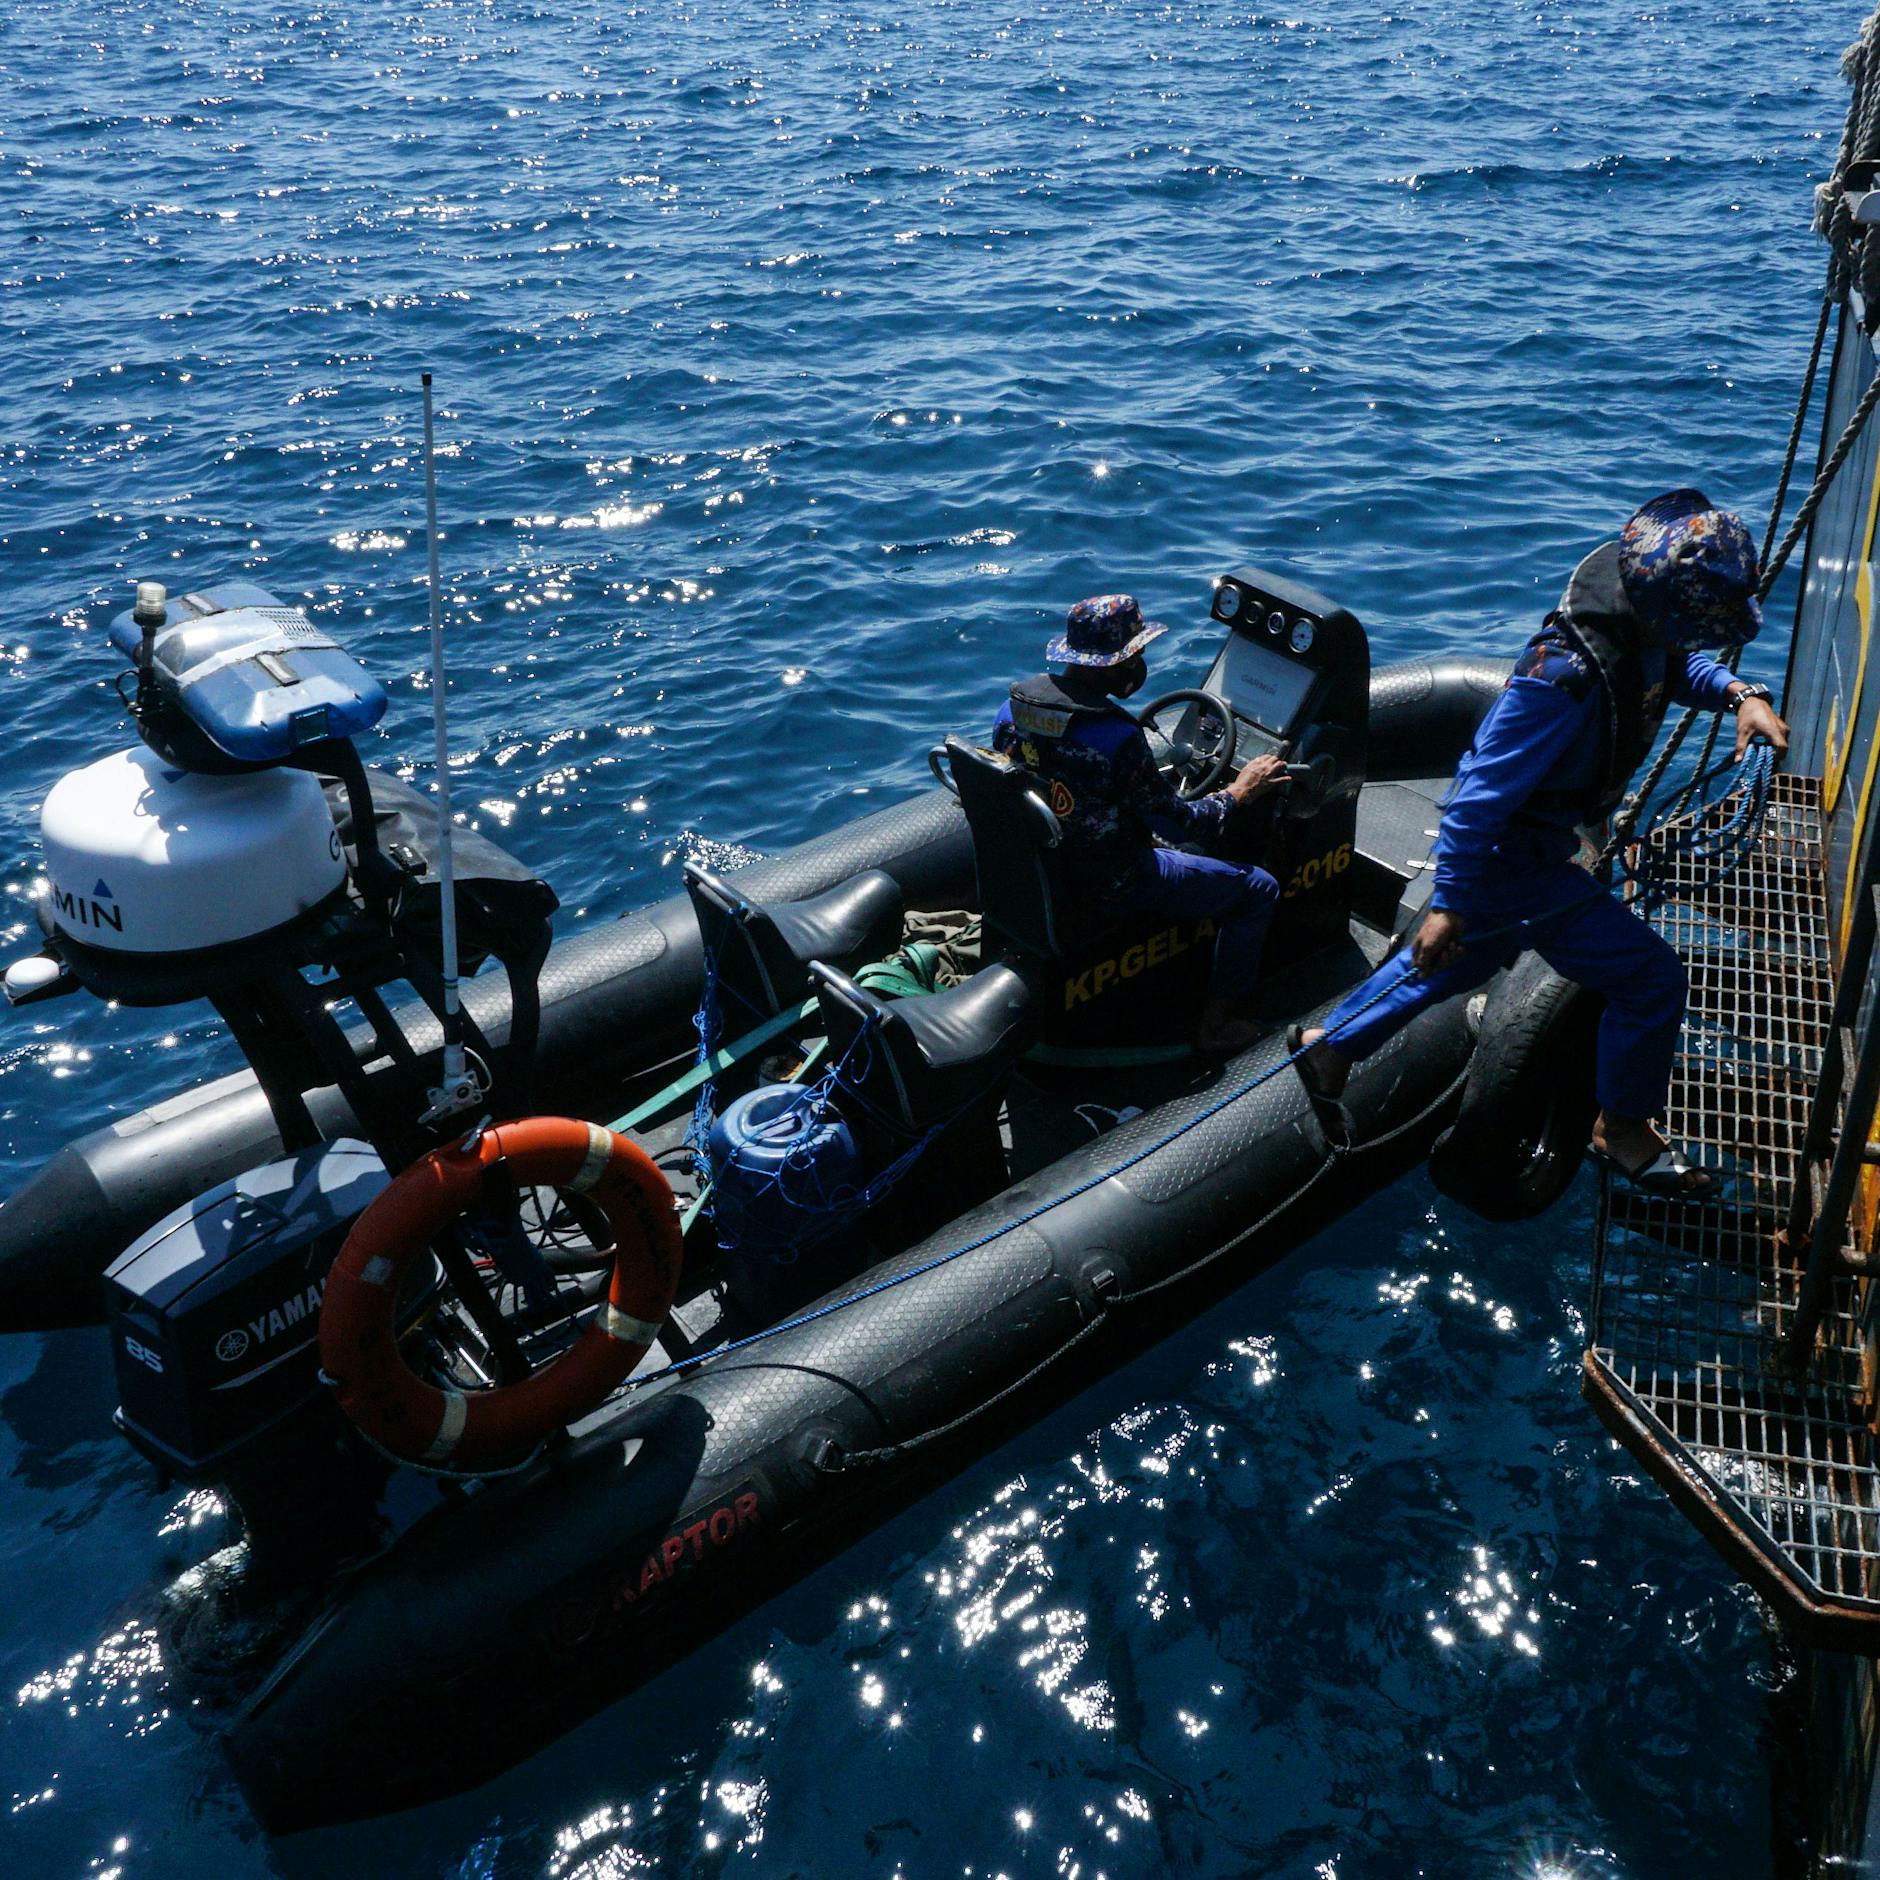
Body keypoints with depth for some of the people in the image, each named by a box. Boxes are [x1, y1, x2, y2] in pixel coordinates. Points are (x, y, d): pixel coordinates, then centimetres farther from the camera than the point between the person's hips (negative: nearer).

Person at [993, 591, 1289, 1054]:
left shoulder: (1016, 704, -8)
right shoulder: (1116, 738, -31)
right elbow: (1185, 825, -21)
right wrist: (1241, 789, -4)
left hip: (1035, 868, 8)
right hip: (1106, 886, -8)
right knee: (1258, 889, 7)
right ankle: (1216, 1024, 15)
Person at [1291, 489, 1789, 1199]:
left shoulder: (1634, 618, -10)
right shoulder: (1565, 679, -37)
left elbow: (1678, 668, 15)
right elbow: (1482, 794, -32)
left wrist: (1740, 693, -5)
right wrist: (1449, 903, -27)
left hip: (1538, 831, 10)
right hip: (1513, 859, -10)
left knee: (1467, 955, 27)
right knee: (1652, 977, -4)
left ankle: (1329, 1044, 42)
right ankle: (1624, 1132, 19)